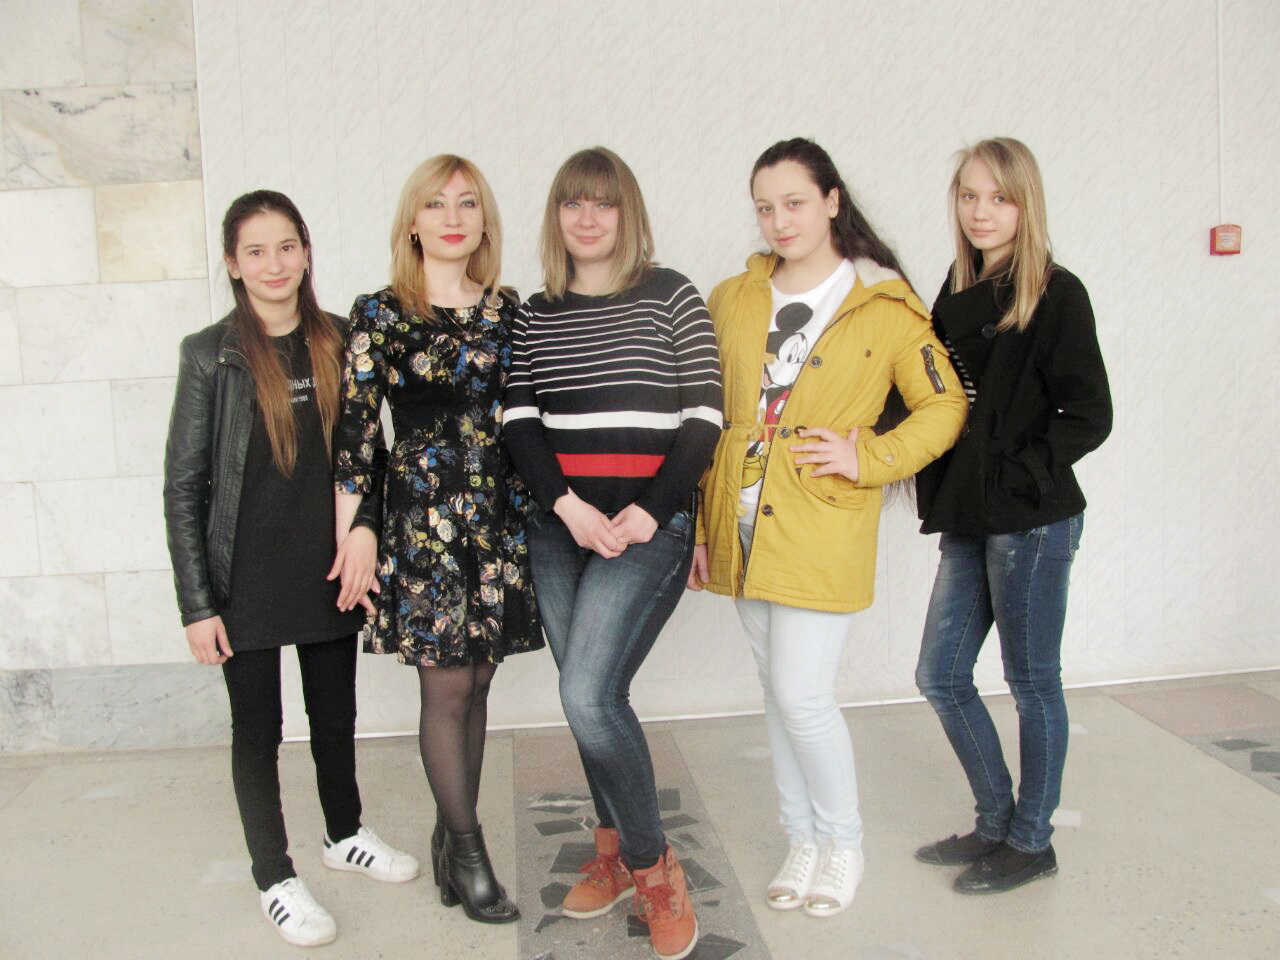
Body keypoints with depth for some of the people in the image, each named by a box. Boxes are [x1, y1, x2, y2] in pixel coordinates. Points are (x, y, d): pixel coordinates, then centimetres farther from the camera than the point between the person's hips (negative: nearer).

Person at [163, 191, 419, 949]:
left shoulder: (339, 342, 1)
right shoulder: (212, 356, -7)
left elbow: (370, 451, 9)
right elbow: (183, 486, -6)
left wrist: (365, 525, -9)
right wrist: (197, 604, -9)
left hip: (329, 572, 3)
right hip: (246, 580, -3)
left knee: (336, 715, 18)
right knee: (258, 728, 10)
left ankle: (346, 834, 41)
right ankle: (276, 876, 27)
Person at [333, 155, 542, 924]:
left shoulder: (508, 311, 8)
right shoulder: (380, 314, -2)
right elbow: (355, 431, -4)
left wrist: (542, 510, 11)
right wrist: (350, 534, -8)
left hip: (500, 514, 4)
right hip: (422, 513, -3)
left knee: (475, 682, 9)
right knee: (446, 686, 0)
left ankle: (453, 835, 24)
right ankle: (469, 853, 14)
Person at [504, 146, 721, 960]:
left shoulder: (670, 296, -1)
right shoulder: (537, 314, 10)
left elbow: (704, 417, -5)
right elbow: (520, 421, 4)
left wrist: (648, 512, -14)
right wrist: (568, 505, -12)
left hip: (648, 528, -5)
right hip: (558, 529, 5)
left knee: (589, 696, -15)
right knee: (590, 699, 11)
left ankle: (653, 865, 5)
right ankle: (615, 850, 30)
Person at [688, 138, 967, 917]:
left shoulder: (884, 307, -4)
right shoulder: (733, 302, 8)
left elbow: (945, 407, 0)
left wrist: (867, 458, -13)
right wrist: (698, 528, 9)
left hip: (823, 531, -5)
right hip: (745, 525, 5)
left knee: (803, 695, -6)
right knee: (777, 691, 14)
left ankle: (844, 844, 20)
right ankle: (803, 841, 31)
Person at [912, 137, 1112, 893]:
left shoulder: (1057, 296, -9)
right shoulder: (956, 297, 10)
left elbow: (1089, 418, -12)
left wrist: (1015, 476, -15)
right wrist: (940, 487, 2)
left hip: (1032, 522, -7)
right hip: (968, 520, 7)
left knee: (1033, 681, 6)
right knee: (941, 675, 12)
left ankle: (1032, 840, 24)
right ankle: (996, 821, 30)